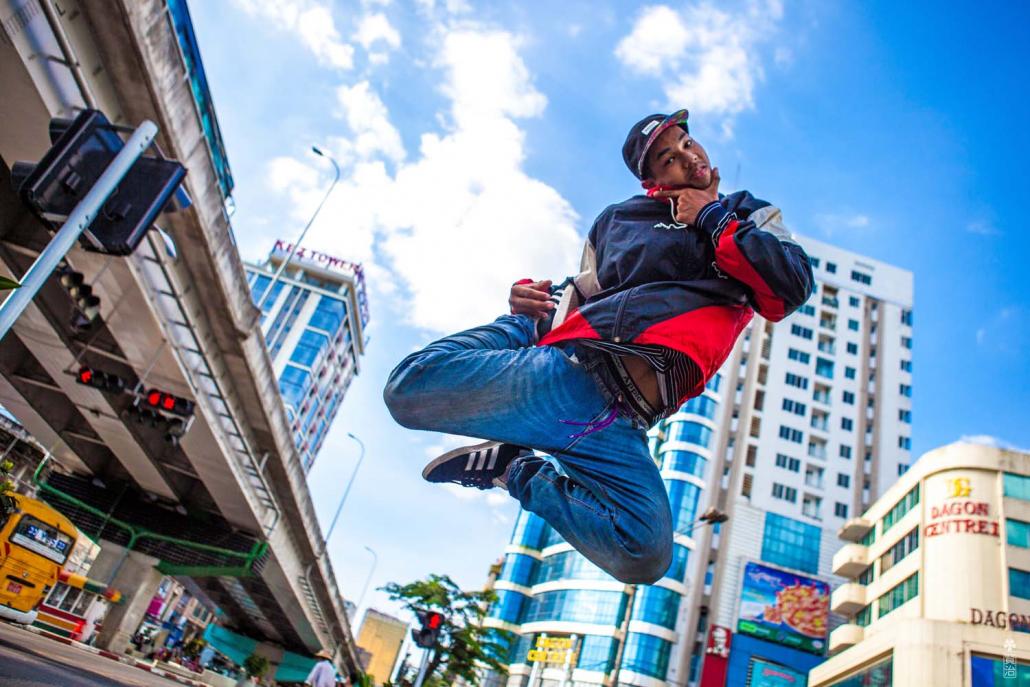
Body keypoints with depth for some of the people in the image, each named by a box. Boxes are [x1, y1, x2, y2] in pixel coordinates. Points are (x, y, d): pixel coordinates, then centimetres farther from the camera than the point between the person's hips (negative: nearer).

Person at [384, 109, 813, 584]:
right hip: (564, 360, 1)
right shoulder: (618, 218, 24)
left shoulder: (752, 217, 23)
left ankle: (518, 471, 0)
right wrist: (537, 300, 7)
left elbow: (794, 287, 4)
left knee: (645, 555, -25)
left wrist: (713, 220, 5)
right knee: (411, 388, -24)